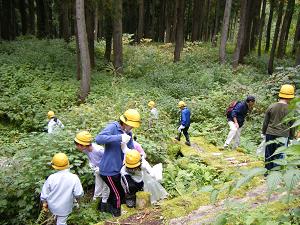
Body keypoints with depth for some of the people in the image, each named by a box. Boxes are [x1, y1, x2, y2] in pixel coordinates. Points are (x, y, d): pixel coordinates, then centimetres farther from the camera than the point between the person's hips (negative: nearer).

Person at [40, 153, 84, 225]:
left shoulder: (51, 177, -22)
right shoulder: (74, 178, -27)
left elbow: (44, 193, -10)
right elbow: (79, 194, -21)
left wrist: (44, 203, 10)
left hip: (53, 206, 2)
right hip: (64, 208, -2)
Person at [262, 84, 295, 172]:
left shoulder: (271, 107, -3)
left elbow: (265, 122, 3)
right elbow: (292, 125, 0)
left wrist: (264, 132, 16)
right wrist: (291, 136, 14)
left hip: (270, 134, 3)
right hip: (283, 135, -2)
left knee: (269, 155, 13)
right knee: (279, 156, 8)